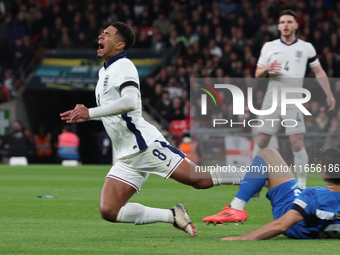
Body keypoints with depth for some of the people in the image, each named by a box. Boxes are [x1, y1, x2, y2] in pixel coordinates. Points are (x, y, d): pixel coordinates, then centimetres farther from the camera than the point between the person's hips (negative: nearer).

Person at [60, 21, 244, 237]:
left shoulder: (123, 66, -8)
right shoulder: (105, 71, 20)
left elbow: (130, 102, -28)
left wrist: (90, 113, -26)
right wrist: (83, 115, 23)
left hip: (145, 144, -8)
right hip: (128, 158, 9)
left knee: (201, 180, -14)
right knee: (108, 211, -7)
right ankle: (173, 217, 2)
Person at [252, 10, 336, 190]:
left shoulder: (306, 48, 3)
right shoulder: (269, 47, 5)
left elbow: (319, 72, 10)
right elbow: (257, 74, 9)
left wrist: (329, 94, 5)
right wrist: (266, 69, -14)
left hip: (294, 101, -1)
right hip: (271, 100, 1)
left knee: (297, 143, -11)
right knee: (261, 141, 0)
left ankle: (301, 184, -2)